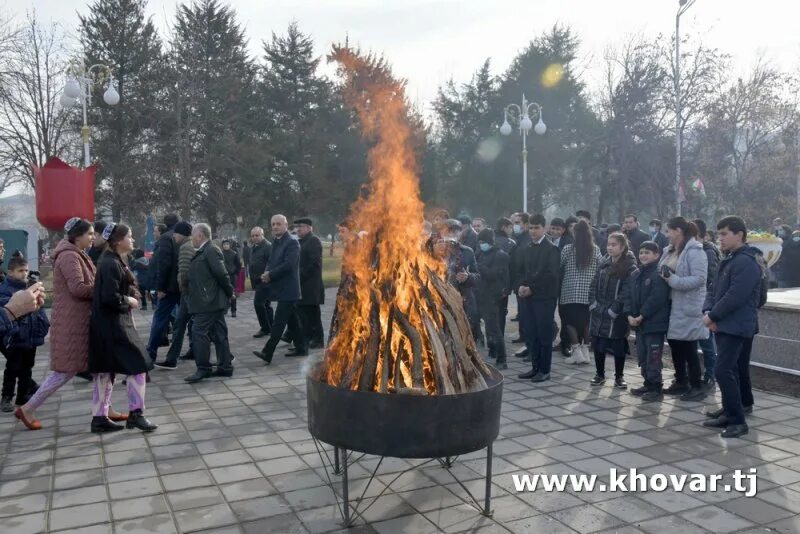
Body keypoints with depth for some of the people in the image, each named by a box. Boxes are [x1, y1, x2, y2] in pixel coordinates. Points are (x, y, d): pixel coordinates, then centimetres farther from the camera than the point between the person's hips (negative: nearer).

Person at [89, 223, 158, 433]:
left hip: (109, 324, 10)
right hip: (113, 326, -10)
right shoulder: (111, 264, -17)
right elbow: (110, 297, -25)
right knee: (137, 365, -4)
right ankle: (135, 414, 2)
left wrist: (130, 296, 6)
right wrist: (129, 301, -10)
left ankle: (99, 418, 19)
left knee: (105, 371, 13)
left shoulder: (113, 261, 14)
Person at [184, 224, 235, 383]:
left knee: (199, 332, -7)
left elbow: (222, 274, -18)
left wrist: (229, 291, -9)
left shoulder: (211, 250, -14)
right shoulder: (204, 251, 15)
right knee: (219, 334, 10)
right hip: (212, 300, 10)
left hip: (207, 301, -10)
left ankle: (203, 368, -1)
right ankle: (225, 367, 15)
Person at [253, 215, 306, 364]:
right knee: (292, 319, 14)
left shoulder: (292, 243, -13)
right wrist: (267, 272, -5)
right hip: (282, 288, 9)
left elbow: (288, 264, -22)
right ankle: (301, 348, 22)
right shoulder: (276, 242, 14)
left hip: (287, 289, -9)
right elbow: (271, 262, 16)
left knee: (278, 321, -10)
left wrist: (270, 275, -16)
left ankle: (267, 353, -11)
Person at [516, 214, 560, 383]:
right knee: (531, 334, 8)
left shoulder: (551, 249, -6)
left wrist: (531, 288, -14)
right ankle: (535, 367, 18)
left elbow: (550, 275, -13)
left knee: (544, 334, -1)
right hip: (528, 297, 6)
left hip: (544, 297, -6)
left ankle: (545, 370, 8)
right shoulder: (528, 249, 14)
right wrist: (521, 286, -2)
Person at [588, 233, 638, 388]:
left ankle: (619, 377, 19)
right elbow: (594, 285, 10)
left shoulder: (630, 267, -9)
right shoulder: (603, 263, 10)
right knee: (597, 344, 9)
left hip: (617, 315, -5)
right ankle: (600, 374, 23)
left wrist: (613, 310, -16)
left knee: (618, 346, 4)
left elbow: (626, 292, -14)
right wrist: (594, 304, -2)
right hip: (598, 313, 5)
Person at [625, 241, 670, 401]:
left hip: (654, 324, -8)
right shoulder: (636, 275, 13)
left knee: (653, 358, -3)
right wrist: (629, 315, -2)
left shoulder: (659, 274, -12)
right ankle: (648, 384, 26)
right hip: (639, 323, 8)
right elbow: (630, 297, 12)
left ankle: (656, 389, 5)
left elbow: (656, 299, -19)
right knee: (642, 357, 15)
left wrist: (641, 316, -17)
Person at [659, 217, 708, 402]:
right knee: (674, 345, 14)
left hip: (687, 309, -8)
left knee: (688, 349, -1)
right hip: (672, 307, 8)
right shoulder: (669, 251, 12)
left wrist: (672, 279, -25)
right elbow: (663, 271, 21)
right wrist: (662, 277, 1)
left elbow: (699, 279, -22)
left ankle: (697, 387, 10)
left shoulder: (695, 252, -14)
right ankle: (681, 382, 27)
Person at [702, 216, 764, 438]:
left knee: (723, 371, -15)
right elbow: (715, 289, 15)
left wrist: (712, 316, -14)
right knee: (736, 369, 19)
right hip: (726, 326, 10)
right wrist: (708, 311, -3)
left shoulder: (746, 262, -16)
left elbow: (735, 297, -24)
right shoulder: (729, 260, 16)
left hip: (737, 327, -10)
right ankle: (733, 411, 31)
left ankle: (737, 421, -10)